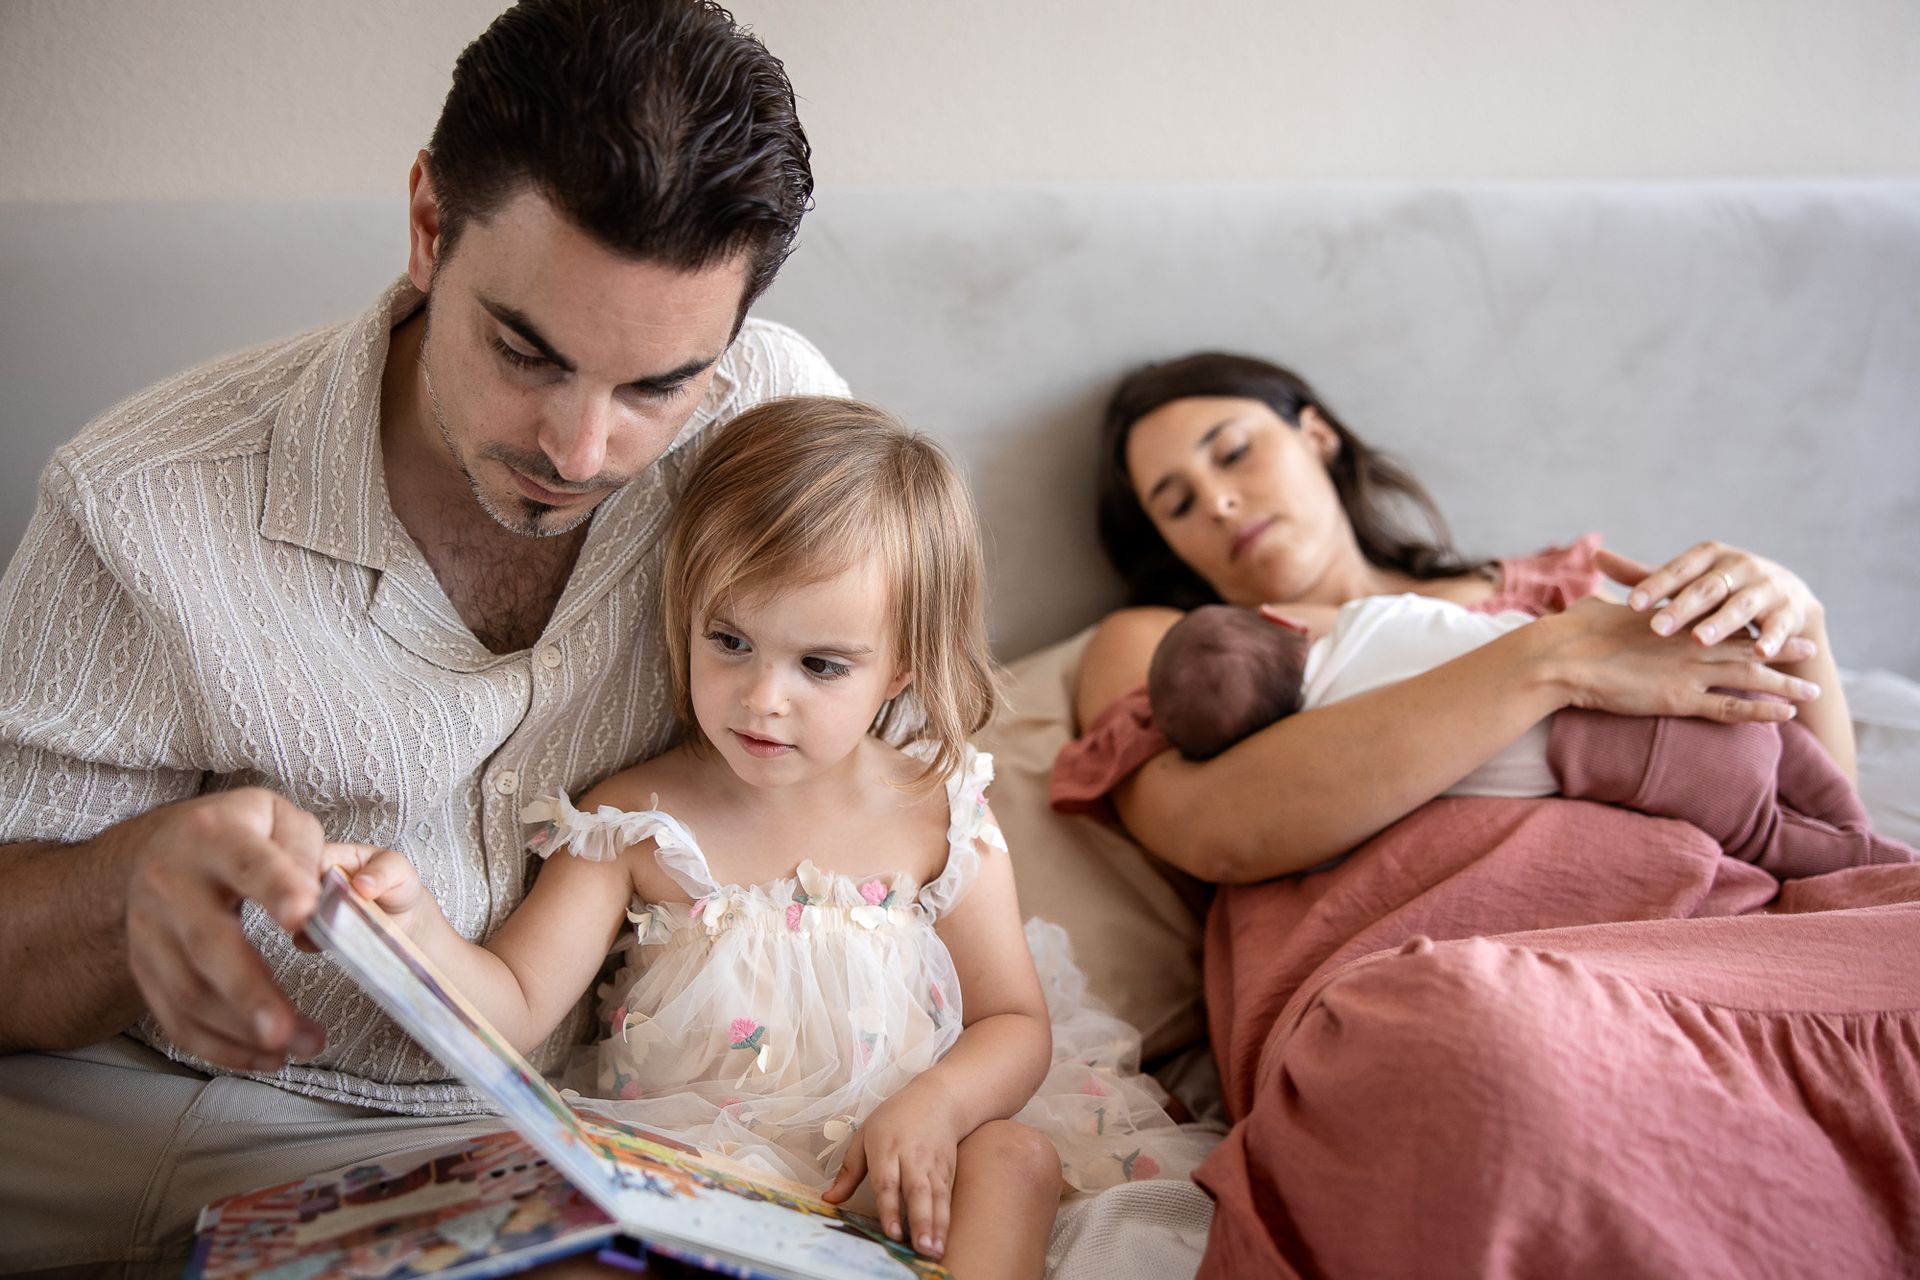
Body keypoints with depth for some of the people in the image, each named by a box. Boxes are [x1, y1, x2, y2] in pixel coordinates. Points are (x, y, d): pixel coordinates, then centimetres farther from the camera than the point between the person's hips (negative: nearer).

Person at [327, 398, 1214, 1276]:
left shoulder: (938, 817, -1)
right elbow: (513, 1010, -5)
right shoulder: (634, 823, -3)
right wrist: (415, 925, -26)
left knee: (1015, 1156, -27)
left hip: (900, 1161, 1)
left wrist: (934, 1107, -19)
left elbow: (1016, 1022, 3)